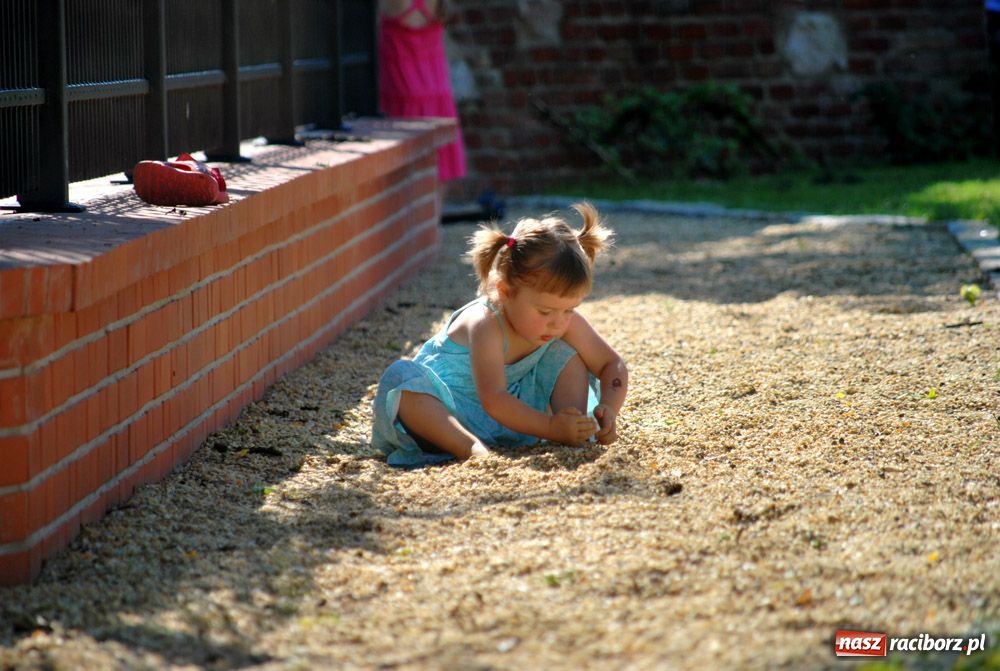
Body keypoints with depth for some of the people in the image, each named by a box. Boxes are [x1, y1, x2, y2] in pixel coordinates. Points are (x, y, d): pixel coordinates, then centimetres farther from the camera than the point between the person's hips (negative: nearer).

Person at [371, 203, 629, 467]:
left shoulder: (566, 321, -10)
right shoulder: (485, 325, -30)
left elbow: (613, 365, -2)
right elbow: (493, 399, -38)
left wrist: (608, 410, -22)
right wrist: (551, 428, -44)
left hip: (512, 410, 6)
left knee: (568, 355, -4)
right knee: (401, 381, -38)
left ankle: (577, 434, -18)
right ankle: (470, 447, -50)